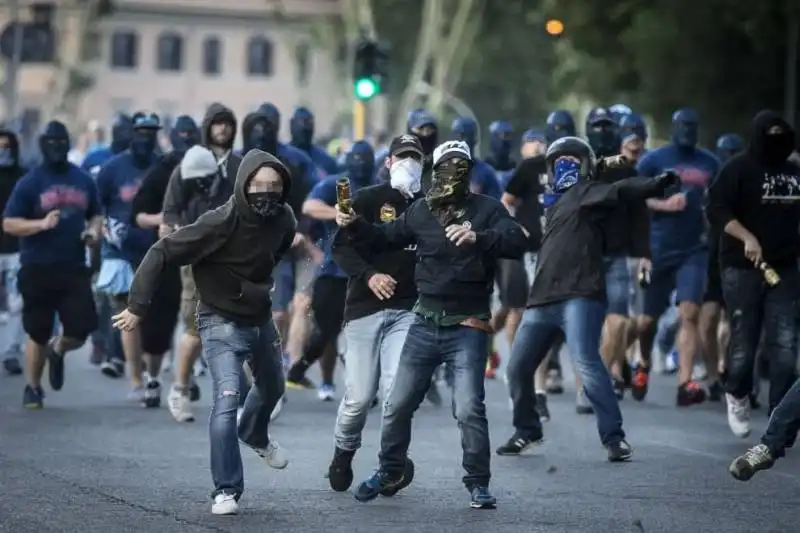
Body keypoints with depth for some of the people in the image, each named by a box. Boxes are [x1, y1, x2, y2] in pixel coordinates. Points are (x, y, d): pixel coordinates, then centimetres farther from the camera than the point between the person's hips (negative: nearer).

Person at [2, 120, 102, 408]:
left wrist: (94, 230, 0)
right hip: (38, 269, -3)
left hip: (75, 268, 3)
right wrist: (42, 224, -21)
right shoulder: (30, 182, -4)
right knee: (38, 333, 5)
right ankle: (33, 388, 22)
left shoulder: (83, 181, 9)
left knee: (81, 329, -5)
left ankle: (57, 350, 29)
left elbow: (96, 214, 22)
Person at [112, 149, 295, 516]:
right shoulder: (221, 223, -29)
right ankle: (227, 490, -13)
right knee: (227, 399, -20)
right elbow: (162, 253, -26)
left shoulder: (283, 220, -12)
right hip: (222, 323, -7)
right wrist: (138, 306, -27)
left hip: (260, 318, 7)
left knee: (272, 388, 27)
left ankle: (255, 435, 59)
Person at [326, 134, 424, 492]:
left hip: (408, 310, 1)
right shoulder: (368, 200, 3)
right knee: (360, 395, -2)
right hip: (365, 309, -1)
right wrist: (369, 275, -21)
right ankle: (344, 453, 26)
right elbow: (342, 248, -4)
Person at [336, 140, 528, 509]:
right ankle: (390, 471, 31)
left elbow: (517, 242, -21)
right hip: (425, 322, 4)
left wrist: (478, 237, -36)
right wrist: (354, 226, 2)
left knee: (468, 408, -13)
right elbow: (384, 238, 19)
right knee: (398, 404, 10)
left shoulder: (486, 209, -6)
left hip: (468, 326, -4)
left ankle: (478, 484, 2)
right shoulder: (421, 211, 6)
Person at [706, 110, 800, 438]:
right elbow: (717, 209, -12)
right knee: (744, 341, 1)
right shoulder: (739, 168, -3)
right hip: (743, 269, -4)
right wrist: (747, 238, -22)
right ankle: (737, 396, 28)